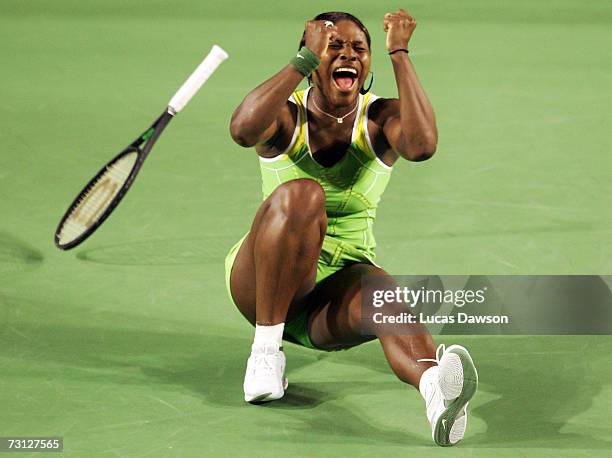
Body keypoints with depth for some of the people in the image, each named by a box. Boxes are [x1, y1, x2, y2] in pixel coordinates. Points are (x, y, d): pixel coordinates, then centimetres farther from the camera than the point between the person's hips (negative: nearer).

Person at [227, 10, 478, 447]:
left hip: (338, 294, 1)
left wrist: (399, 54, -22)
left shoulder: (382, 117, 0)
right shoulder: (286, 114, -3)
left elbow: (422, 145, -26)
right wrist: (305, 60, -27)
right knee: (301, 194, -32)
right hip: (262, 284, -1)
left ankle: (435, 384, -71)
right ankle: (265, 350, -27)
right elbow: (243, 130, -30)